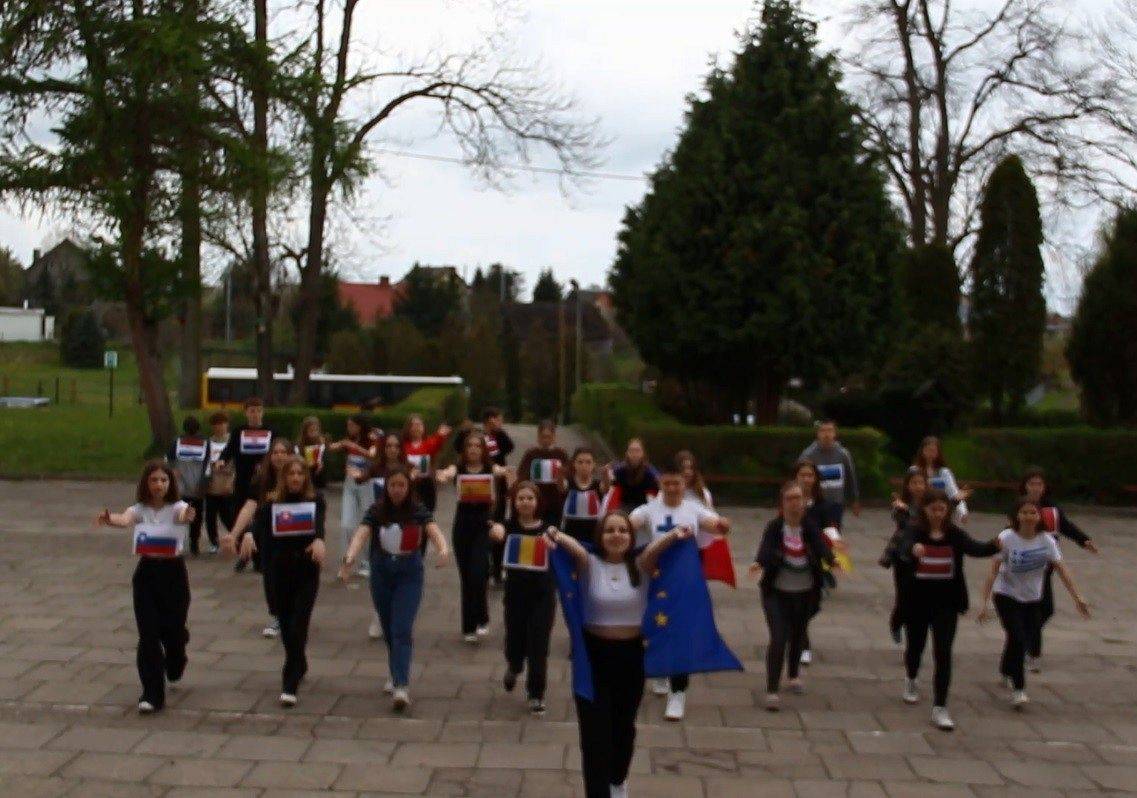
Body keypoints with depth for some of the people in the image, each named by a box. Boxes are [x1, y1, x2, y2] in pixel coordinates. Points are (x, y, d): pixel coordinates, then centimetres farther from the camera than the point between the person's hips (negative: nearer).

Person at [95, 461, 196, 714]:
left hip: (174, 573, -1)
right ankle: (152, 694, 1)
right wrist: (109, 519, -49)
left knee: (173, 630, 6)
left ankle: (174, 665, 43)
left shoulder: (177, 507, -7)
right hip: (146, 573, 1)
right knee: (148, 635, -5)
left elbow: (185, 514, -33)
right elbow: (126, 519, -25)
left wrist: (188, 515, -59)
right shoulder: (140, 509, -1)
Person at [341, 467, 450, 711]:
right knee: (389, 630, 14)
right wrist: (349, 559, -39)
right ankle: (398, 675, 36)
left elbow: (433, 530, -25)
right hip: (381, 572, 3)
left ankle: (401, 686, -19)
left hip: (409, 574, -3)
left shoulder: (418, 511, -8)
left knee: (402, 630, -13)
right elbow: (361, 534, -20)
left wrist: (443, 549, -47)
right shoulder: (377, 511, -6)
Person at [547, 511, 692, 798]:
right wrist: (556, 537, -49)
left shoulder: (641, 566, -3)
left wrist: (674, 535, -45)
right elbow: (574, 547, -27)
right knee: (594, 729, -5)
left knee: (624, 725, 20)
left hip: (631, 655, 2)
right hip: (594, 653, -2)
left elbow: (657, 546, -23)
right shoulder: (589, 565, -5)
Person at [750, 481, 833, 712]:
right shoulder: (774, 528, -12)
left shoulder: (810, 528, -7)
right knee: (779, 638, -12)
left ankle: (794, 676, 45)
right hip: (777, 593, -3)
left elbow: (821, 546, -24)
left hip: (805, 593, 3)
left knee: (797, 635, 21)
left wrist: (830, 559, -46)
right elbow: (765, 549, -28)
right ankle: (772, 691, -9)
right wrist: (760, 563, -50)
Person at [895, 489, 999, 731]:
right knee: (915, 646, 19)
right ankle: (911, 680, 51)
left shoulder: (955, 534, -4)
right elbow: (904, 550, -31)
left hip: (947, 602, 0)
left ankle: (939, 708, -4)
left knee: (943, 654, -8)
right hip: (917, 600, 0)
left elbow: (975, 548, -21)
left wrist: (995, 546, -43)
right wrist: (913, 549, -56)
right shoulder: (915, 531, -10)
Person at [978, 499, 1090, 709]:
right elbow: (994, 571, -19)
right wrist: (985, 603, -24)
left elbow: (1061, 569, -8)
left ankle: (1007, 670, 42)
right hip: (1007, 596, -4)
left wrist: (1077, 597, -15)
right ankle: (1018, 689, -7)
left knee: (1027, 640, 12)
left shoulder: (1047, 541, -9)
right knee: (1017, 638, -17)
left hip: (1033, 599, 4)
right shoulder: (1006, 538, -18)